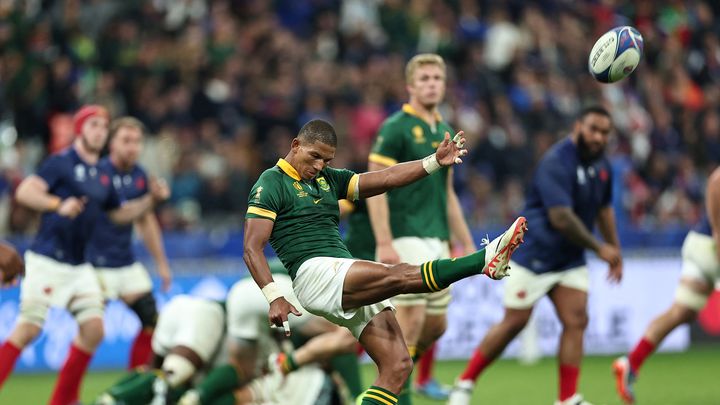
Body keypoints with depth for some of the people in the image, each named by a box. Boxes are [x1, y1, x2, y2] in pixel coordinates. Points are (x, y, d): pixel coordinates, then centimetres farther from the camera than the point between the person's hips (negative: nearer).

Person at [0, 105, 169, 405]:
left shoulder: (102, 177, 16)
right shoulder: (61, 163, -6)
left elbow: (120, 214, 28)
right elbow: (25, 192, -17)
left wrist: (151, 199, 15)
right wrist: (59, 205, -31)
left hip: (78, 267, 7)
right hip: (47, 261, -7)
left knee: (93, 329, -1)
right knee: (29, 329, -12)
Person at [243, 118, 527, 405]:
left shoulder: (328, 179, 23)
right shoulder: (271, 183, 1)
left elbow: (384, 179, 15)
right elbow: (252, 249, -7)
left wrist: (435, 162, 2)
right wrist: (274, 298, -20)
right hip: (314, 274, -8)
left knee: (397, 365, -5)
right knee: (401, 275, -27)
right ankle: (486, 259, -37)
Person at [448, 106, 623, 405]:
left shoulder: (601, 166, 6)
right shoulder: (557, 162, -21)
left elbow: (603, 209, 22)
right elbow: (561, 217, -27)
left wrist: (615, 251, 21)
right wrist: (599, 248, -20)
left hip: (570, 259, 7)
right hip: (534, 255, -7)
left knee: (576, 321, -5)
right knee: (514, 322, -4)